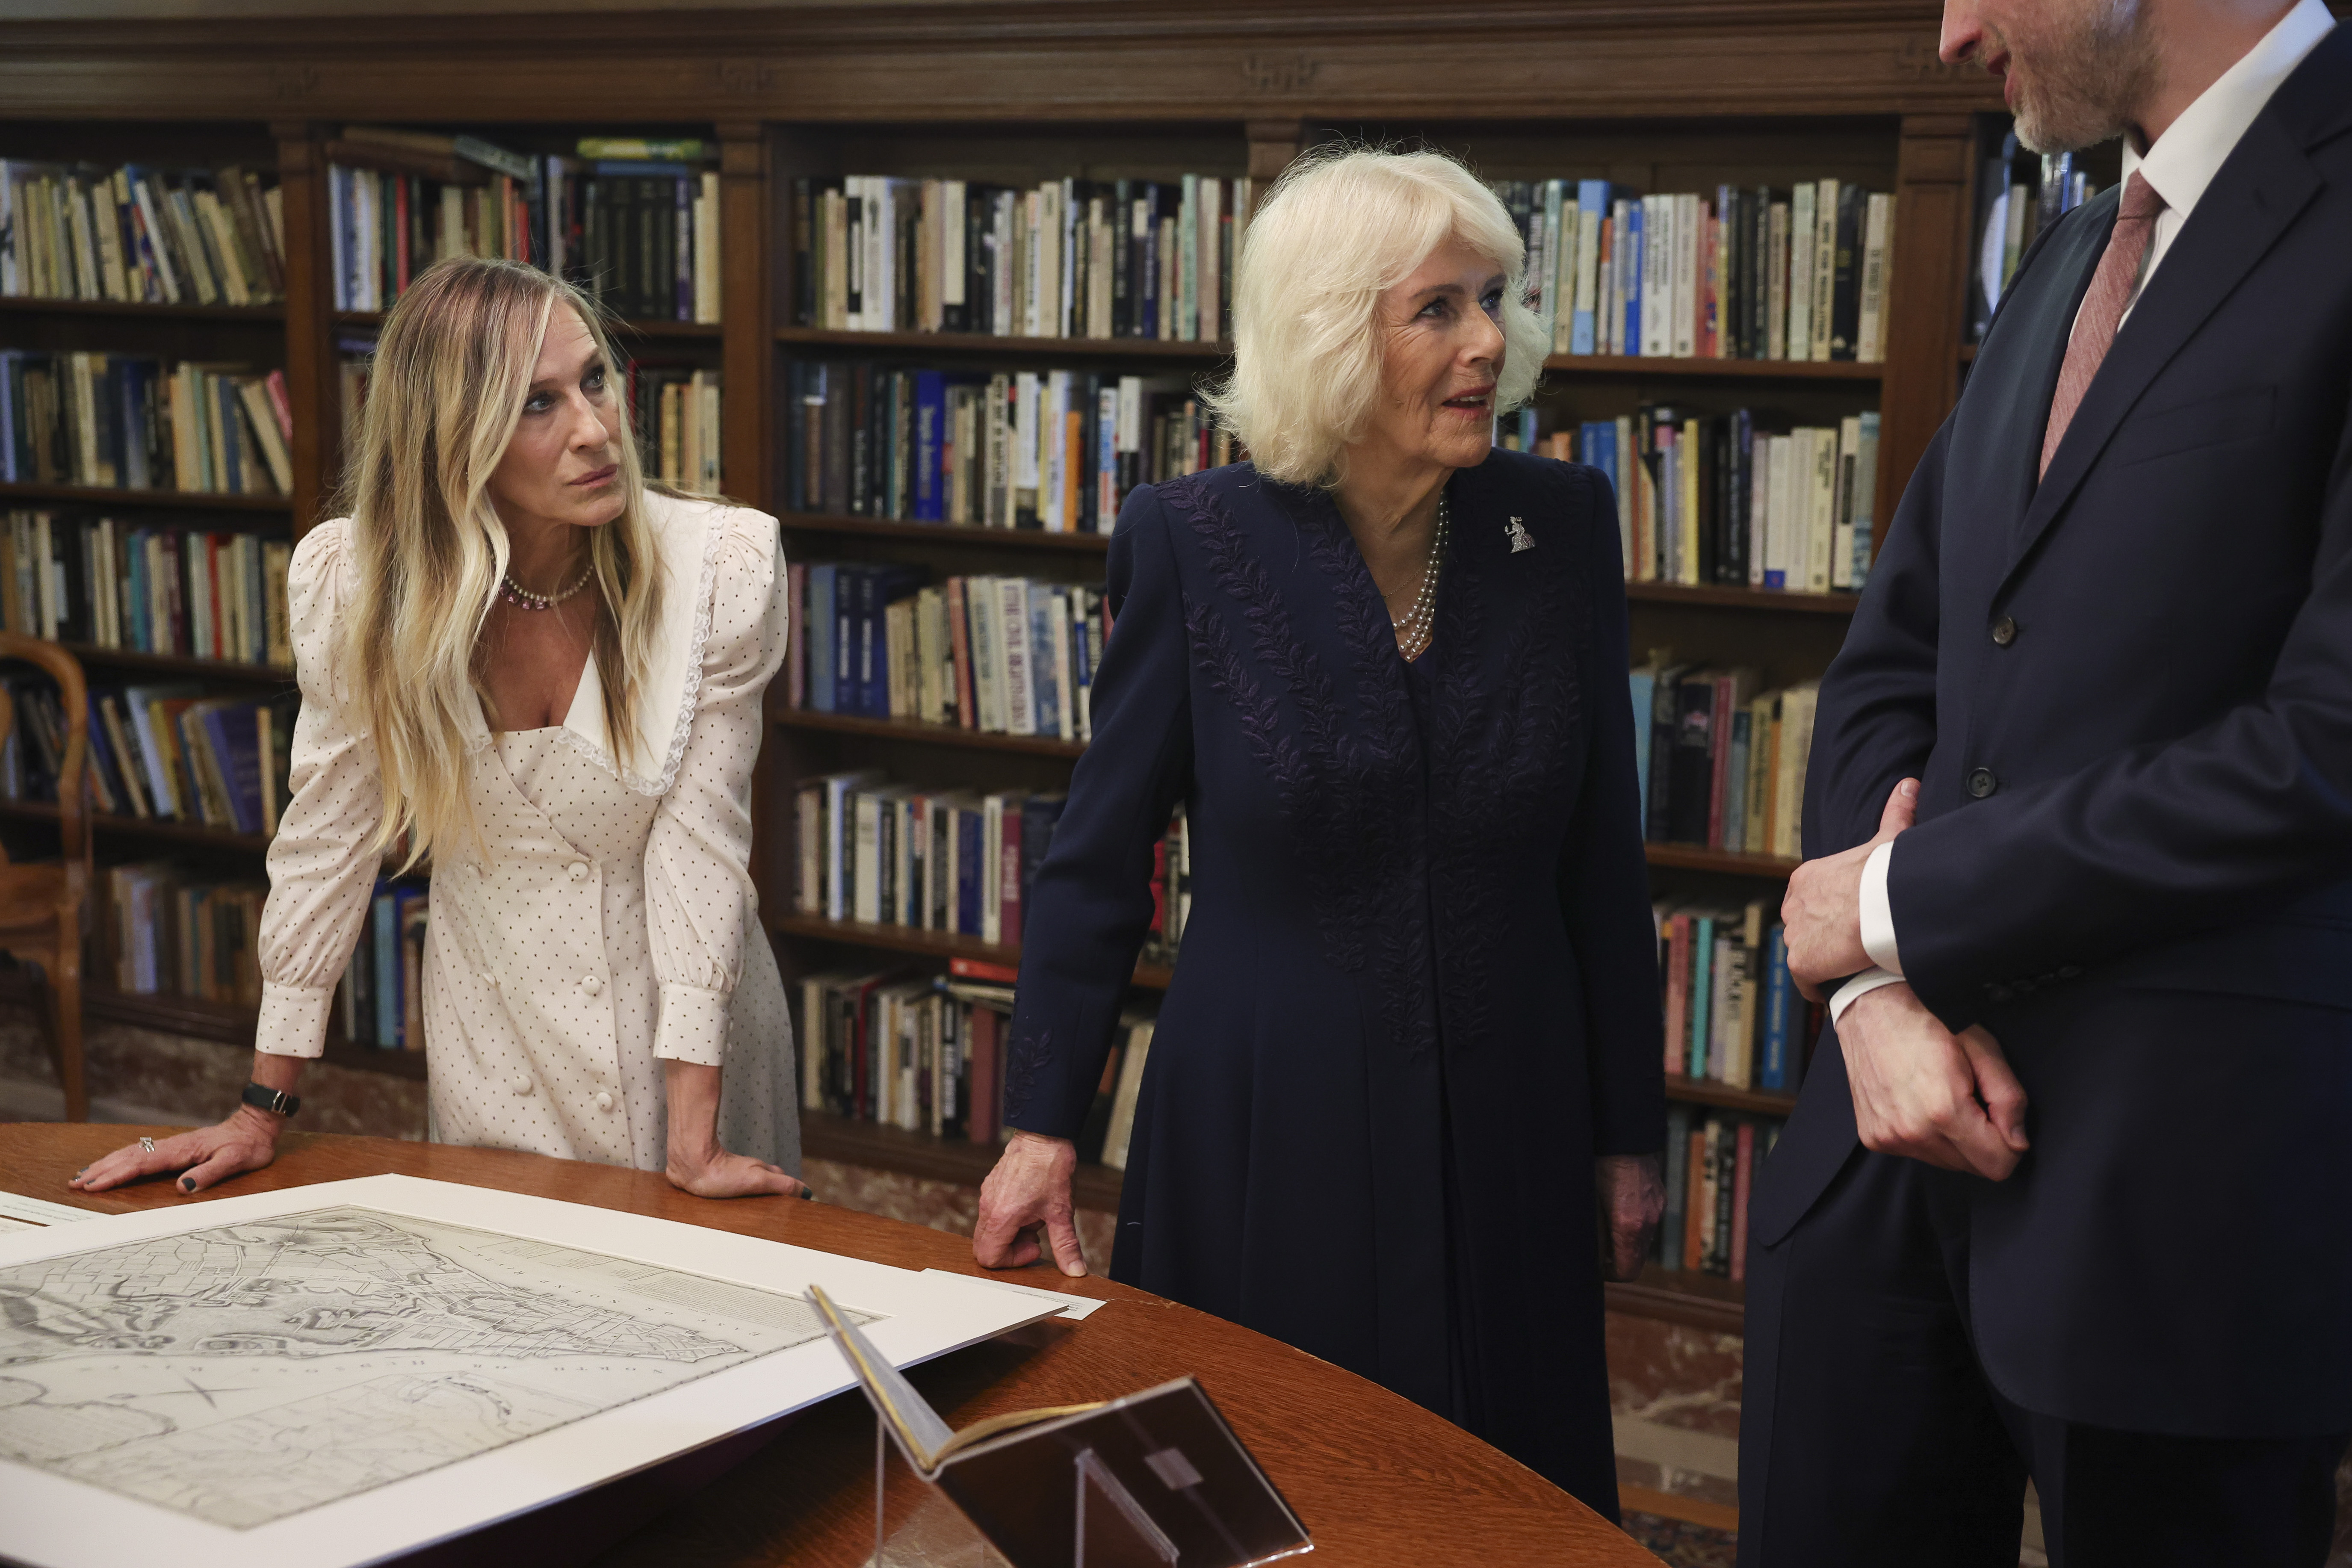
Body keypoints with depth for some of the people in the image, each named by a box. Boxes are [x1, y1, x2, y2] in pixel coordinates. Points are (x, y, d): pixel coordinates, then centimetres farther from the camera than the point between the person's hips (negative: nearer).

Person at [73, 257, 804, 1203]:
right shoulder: (353, 583, -16)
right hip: (493, 1042, 1)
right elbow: (327, 839, -5)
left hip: (693, 1032, -1)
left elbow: (699, 838, -18)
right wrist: (260, 1113, -1)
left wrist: (694, 1141, -20)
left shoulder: (724, 568, -20)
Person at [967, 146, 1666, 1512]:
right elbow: (1101, 855, -4)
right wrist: (1043, 1127, -8)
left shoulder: (1563, 525, -3)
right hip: (1265, 1141, -2)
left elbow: (1603, 852, 3)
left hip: (1505, 1141, 2)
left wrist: (1630, 1132, 6)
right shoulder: (1194, 542, -10)